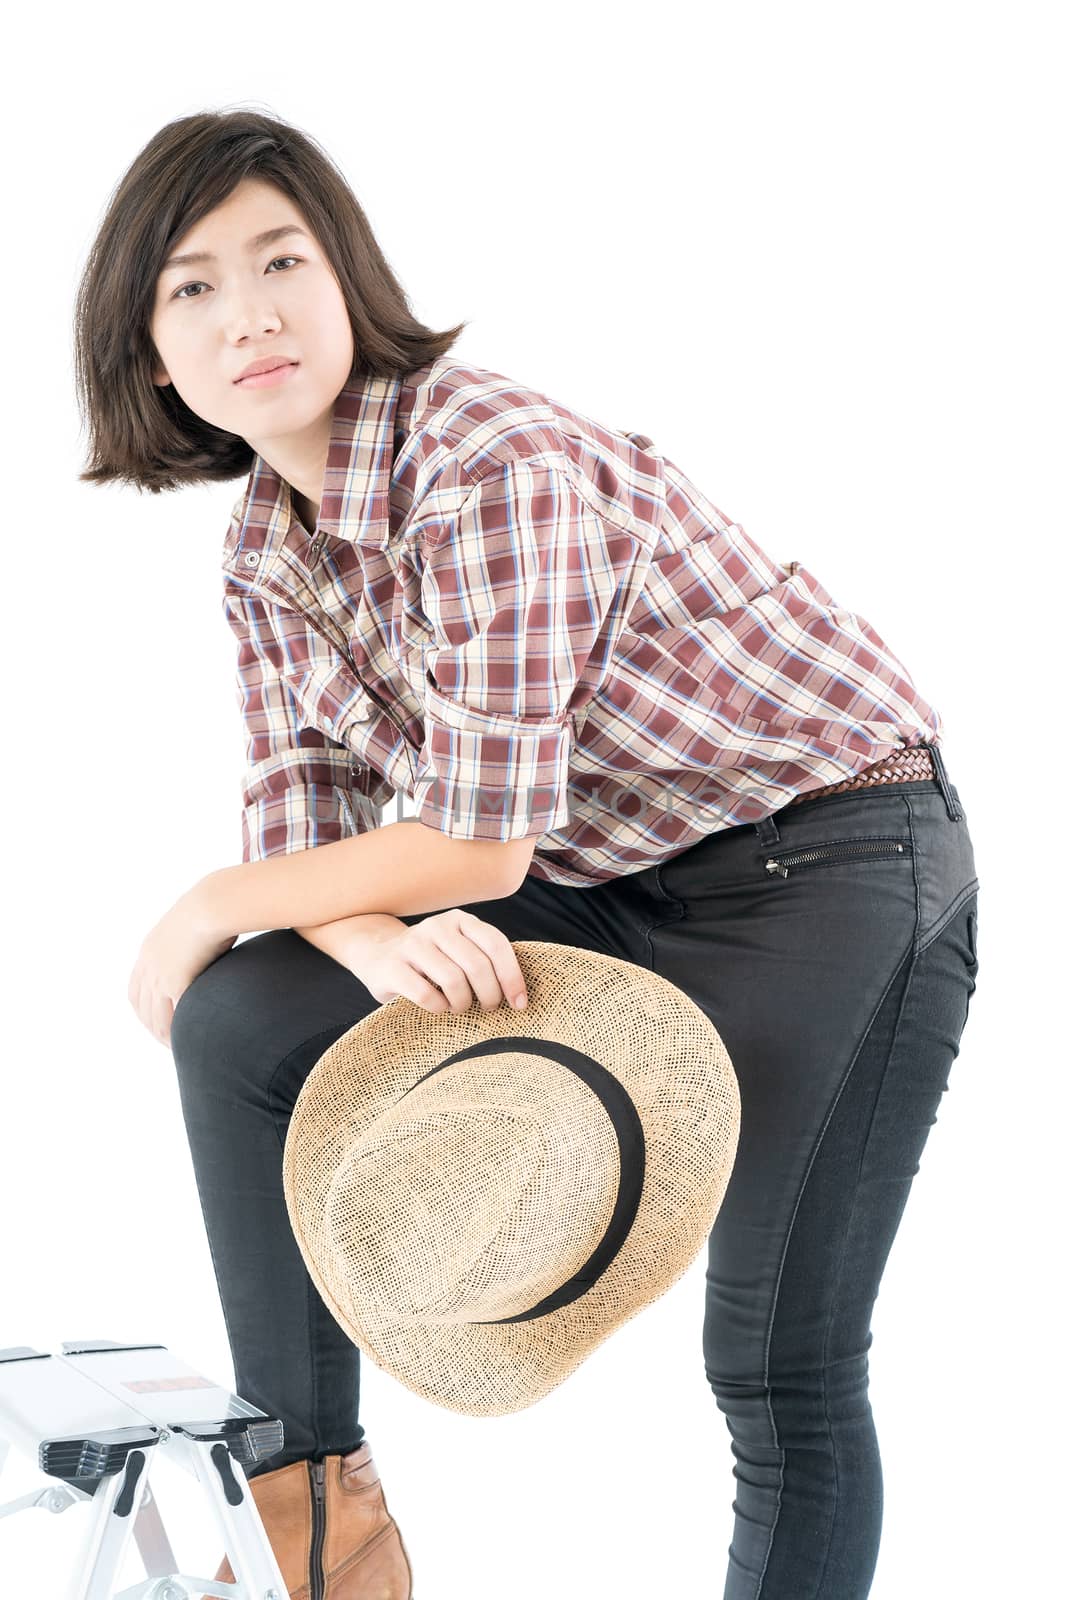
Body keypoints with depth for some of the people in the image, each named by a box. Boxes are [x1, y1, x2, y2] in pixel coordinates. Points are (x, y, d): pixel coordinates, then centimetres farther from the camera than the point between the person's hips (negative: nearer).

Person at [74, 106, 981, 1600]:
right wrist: (378, 936, -24)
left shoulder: (493, 459, -24)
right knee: (241, 1020, -5)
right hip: (607, 887, 8)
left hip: (833, 862, -7)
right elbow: (299, 827, -1)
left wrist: (214, 906, -12)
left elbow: (477, 843, -25)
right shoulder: (265, 551, 2)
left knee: (782, 1364, -10)